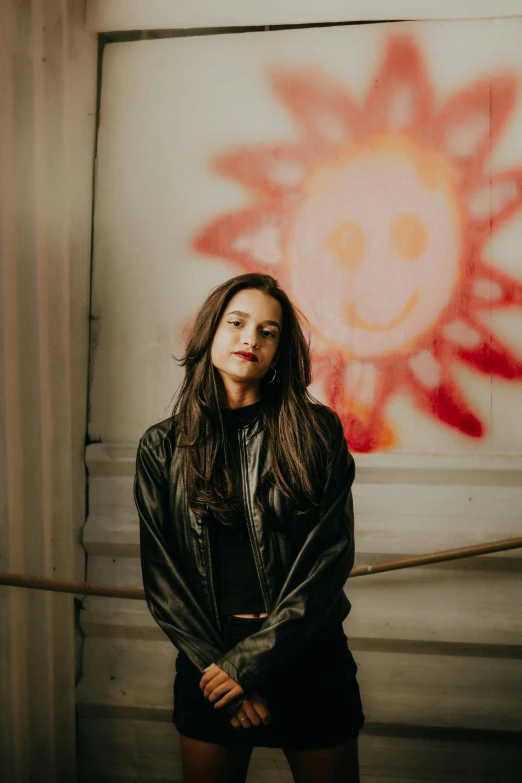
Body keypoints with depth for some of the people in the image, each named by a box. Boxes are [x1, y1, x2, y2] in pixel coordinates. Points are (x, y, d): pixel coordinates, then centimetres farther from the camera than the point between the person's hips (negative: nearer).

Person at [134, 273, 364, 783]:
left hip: (308, 658, 0)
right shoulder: (162, 447, -1)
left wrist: (250, 659, -14)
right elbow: (160, 575, -1)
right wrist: (216, 662, -11)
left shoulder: (317, 431, -5)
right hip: (209, 661, 1)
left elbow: (332, 555, -10)